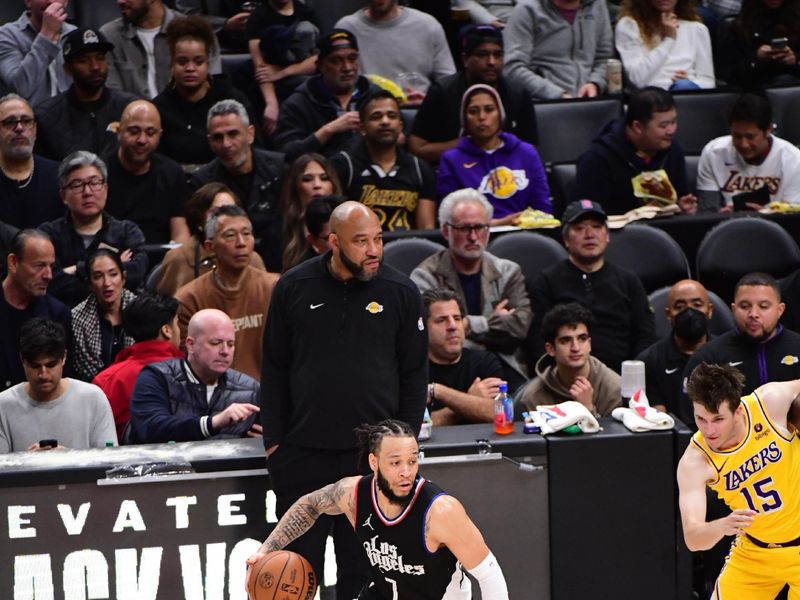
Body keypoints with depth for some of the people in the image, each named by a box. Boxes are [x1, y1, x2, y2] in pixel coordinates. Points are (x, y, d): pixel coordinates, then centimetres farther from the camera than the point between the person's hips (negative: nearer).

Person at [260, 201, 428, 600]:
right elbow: (274, 369, 6)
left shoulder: (400, 292, 1)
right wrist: (274, 440, 2)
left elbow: (414, 373, 7)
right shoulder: (294, 288, 0)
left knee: (362, 566, 6)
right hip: (303, 451, 0)